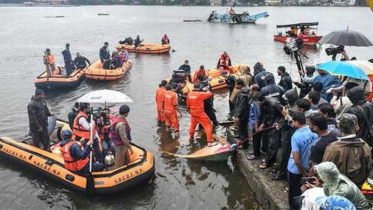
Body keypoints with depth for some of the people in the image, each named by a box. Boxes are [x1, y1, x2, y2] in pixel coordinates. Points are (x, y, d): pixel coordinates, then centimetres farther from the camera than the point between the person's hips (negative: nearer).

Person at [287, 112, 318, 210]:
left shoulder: (296, 136, -28)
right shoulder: (314, 132, -12)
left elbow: (296, 160, -27)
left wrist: (303, 173, -11)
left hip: (296, 170, -6)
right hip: (308, 168, 6)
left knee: (294, 194, 15)